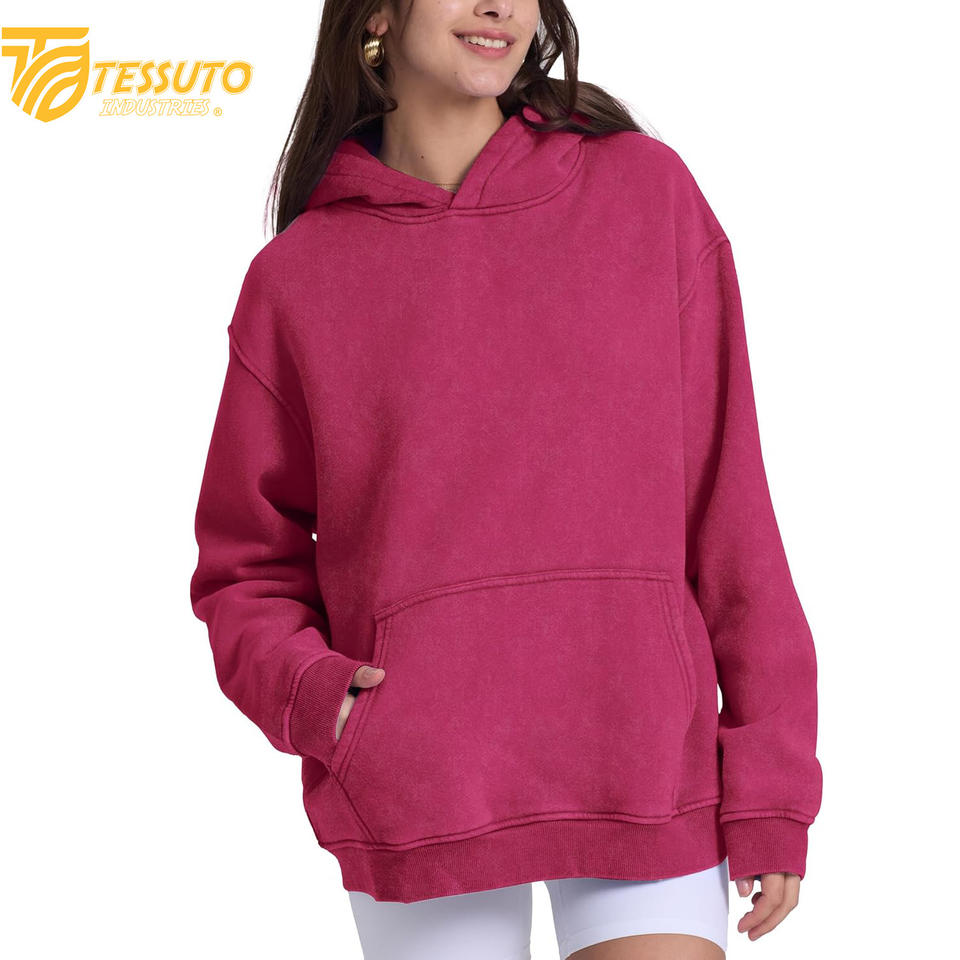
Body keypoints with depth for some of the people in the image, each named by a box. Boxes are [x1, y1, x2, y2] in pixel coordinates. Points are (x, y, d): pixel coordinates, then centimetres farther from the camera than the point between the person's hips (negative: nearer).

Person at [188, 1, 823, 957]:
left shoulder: (648, 191, 3)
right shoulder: (297, 277, 4)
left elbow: (727, 503, 2)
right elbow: (247, 568, 11)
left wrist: (771, 784, 0)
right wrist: (311, 691, -10)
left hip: (646, 775, 0)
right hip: (413, 798, 1)